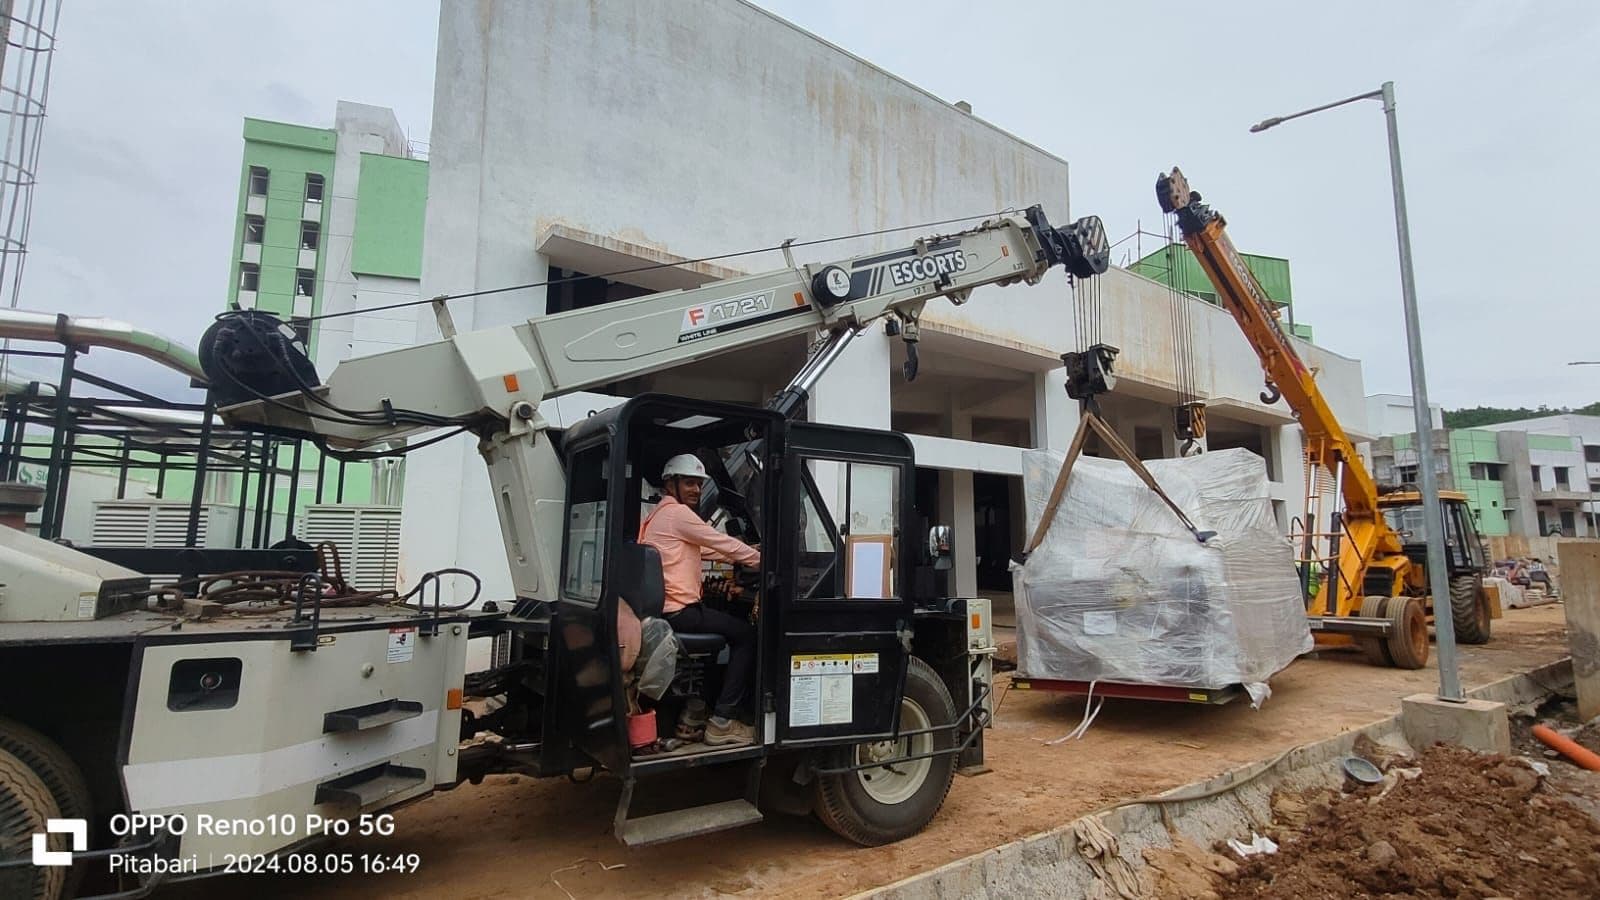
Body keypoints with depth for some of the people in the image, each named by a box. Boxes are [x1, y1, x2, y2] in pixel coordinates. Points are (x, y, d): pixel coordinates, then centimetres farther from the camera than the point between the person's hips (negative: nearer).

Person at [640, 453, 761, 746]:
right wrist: (764, 560, 1)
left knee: (735, 626, 18)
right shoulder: (676, 512, -9)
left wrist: (750, 555, 17)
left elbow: (710, 550, 23)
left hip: (664, 608, 10)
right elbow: (723, 544, -10)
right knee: (747, 634, -7)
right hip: (677, 610, -10)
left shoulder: (662, 514, 23)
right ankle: (722, 721, -7)